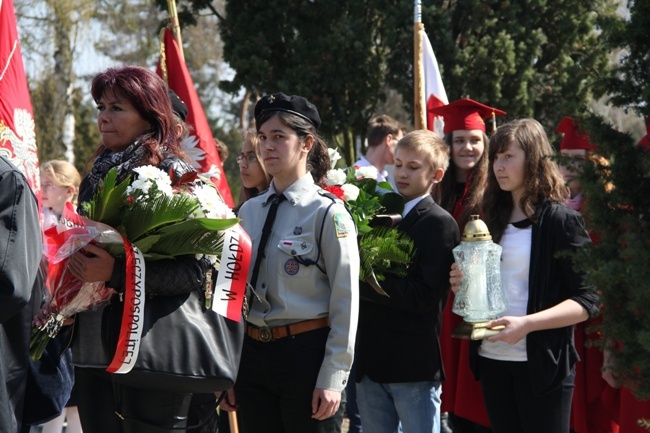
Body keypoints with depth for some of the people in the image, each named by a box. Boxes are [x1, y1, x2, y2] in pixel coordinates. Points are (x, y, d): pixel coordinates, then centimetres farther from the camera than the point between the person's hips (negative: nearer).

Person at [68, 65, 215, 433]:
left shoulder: (175, 174, -8)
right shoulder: (99, 174, 13)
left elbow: (195, 270, -16)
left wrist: (115, 272, -23)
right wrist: (74, 261, 5)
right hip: (94, 347, 7)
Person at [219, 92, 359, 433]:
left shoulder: (327, 213, -7)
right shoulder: (249, 211, 9)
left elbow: (345, 302, -9)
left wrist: (332, 378, -13)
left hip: (306, 353, -5)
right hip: (252, 354, 5)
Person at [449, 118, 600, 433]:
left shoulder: (561, 220, -7)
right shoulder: (494, 218, 12)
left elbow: (587, 300, -12)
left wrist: (527, 323, -23)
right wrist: (464, 285, 2)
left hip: (542, 363, -6)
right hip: (492, 359, 6)